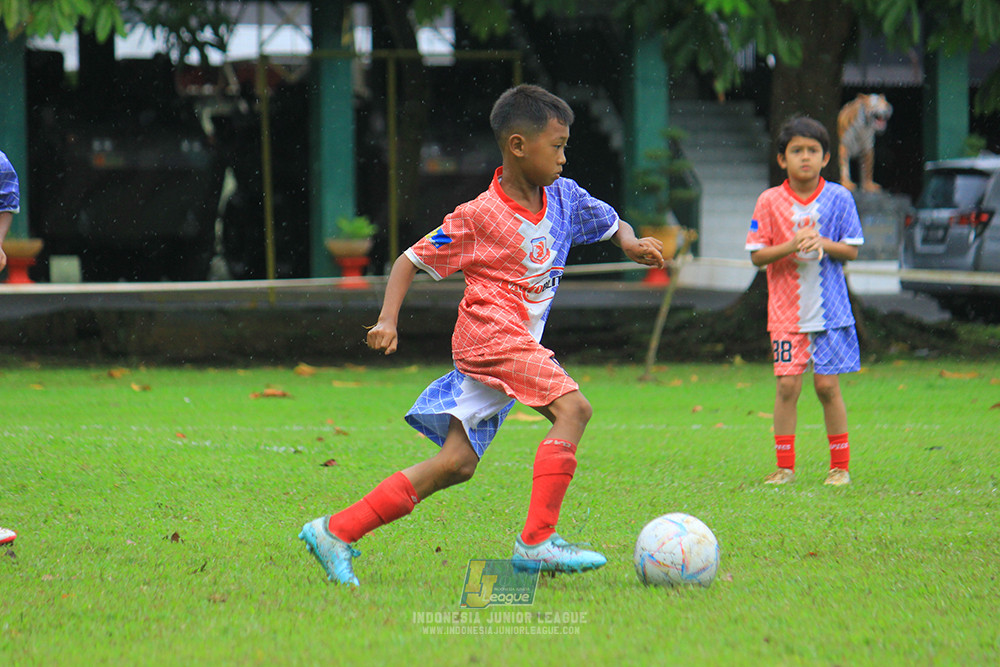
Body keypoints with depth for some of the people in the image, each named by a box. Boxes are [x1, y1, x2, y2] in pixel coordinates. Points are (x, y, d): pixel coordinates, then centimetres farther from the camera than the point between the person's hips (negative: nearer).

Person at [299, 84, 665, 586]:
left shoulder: (564, 197, 10)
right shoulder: (479, 217, -8)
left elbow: (613, 224, 26)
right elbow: (411, 260, 0)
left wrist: (630, 243, 3)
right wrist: (388, 321, -12)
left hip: (520, 344, 7)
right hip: (489, 331, -7)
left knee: (457, 463, 2)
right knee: (572, 408, -23)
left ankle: (335, 531, 5)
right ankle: (537, 541, -27)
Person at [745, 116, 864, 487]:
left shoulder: (838, 198, 0)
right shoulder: (770, 202, -2)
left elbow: (852, 250, 3)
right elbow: (757, 255, -2)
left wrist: (823, 244, -16)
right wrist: (791, 246, -18)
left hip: (830, 310, 0)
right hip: (786, 312, 0)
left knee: (827, 385, 1)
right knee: (787, 384, -5)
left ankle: (840, 465, 11)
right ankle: (785, 466, 4)